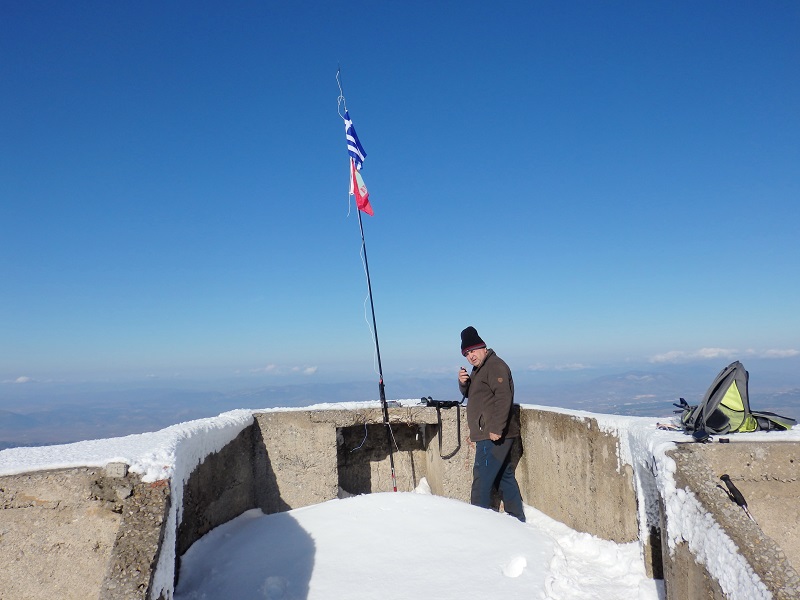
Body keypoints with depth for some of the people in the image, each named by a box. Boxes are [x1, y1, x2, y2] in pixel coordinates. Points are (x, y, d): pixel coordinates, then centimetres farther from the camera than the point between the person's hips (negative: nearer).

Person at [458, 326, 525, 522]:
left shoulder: (495, 365, -13)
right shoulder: (479, 369, 19)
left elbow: (503, 397, -23)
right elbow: (469, 394, 25)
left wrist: (496, 428, -27)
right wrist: (463, 382, 2)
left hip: (494, 435, -10)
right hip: (489, 435, 10)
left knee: (482, 478, -8)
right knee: (504, 477, 15)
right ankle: (517, 520, 23)